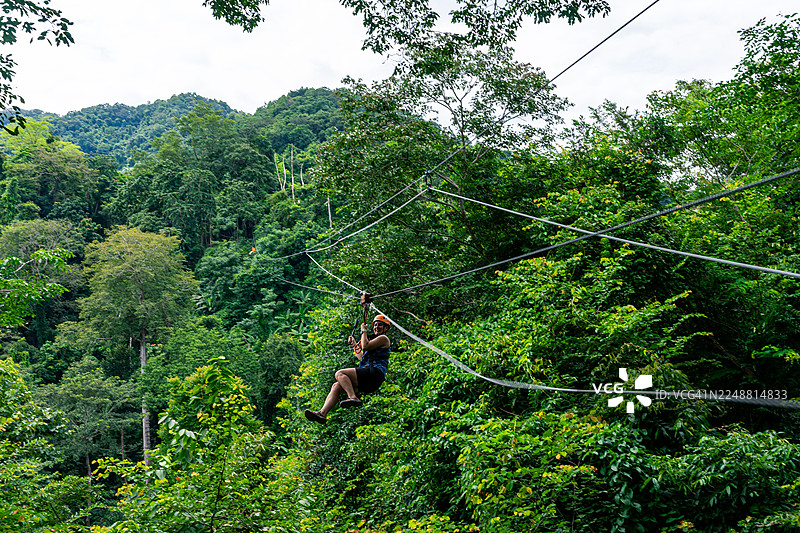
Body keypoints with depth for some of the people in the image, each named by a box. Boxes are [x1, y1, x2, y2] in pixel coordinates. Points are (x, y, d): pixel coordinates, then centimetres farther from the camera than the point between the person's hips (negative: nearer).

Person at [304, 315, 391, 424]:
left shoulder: (383, 338, 3)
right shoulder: (376, 339, 32)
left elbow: (365, 347, -11)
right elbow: (362, 358, 42)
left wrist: (364, 331, 4)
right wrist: (354, 344, 43)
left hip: (374, 374, -9)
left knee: (339, 374, -19)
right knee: (336, 386, -4)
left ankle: (353, 397, -32)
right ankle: (322, 413, -18)